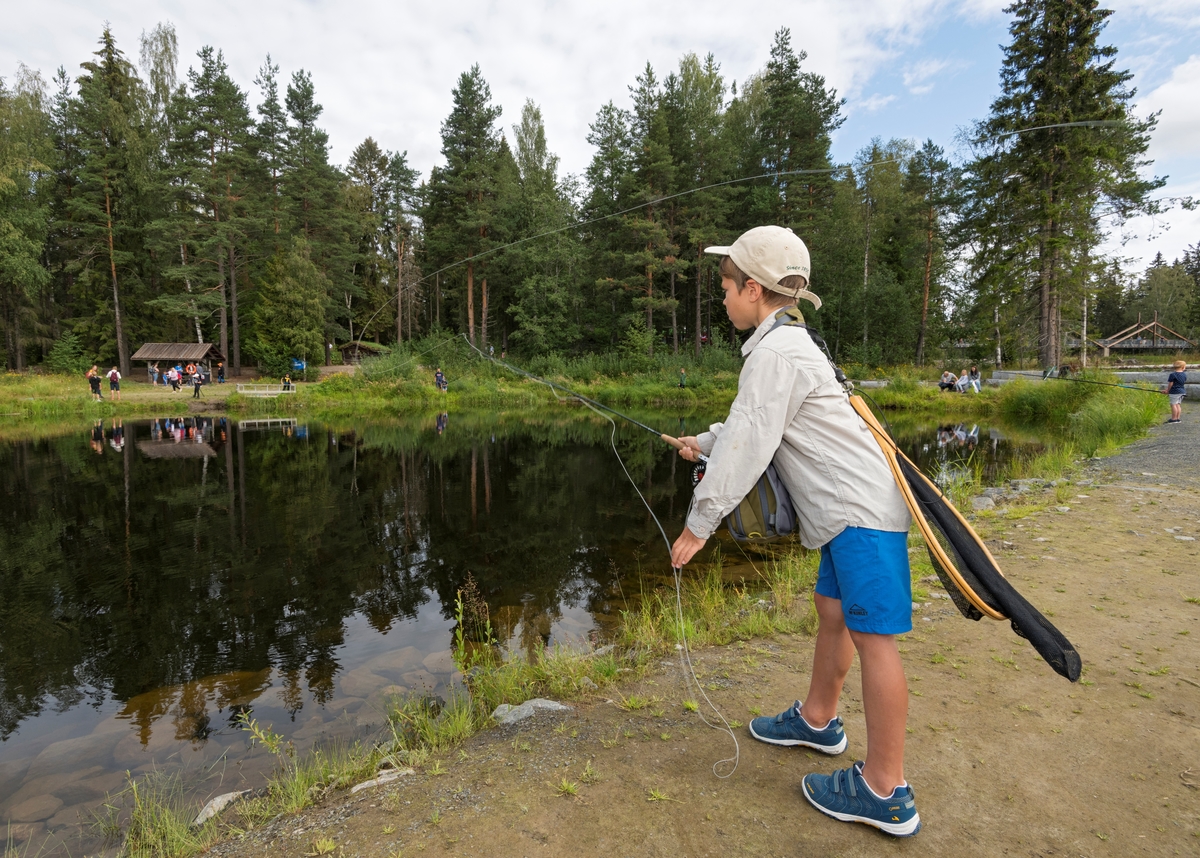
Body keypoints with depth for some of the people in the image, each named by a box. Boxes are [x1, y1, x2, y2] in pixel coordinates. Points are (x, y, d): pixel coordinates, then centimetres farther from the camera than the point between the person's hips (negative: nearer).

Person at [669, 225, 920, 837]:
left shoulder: (776, 351, -17)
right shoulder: (785, 343, 16)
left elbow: (749, 445, -20)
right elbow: (748, 421, 29)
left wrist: (699, 523, -14)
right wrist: (701, 443, 41)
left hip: (862, 510, -11)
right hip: (849, 509, 11)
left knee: (871, 635, -5)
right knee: (832, 611, 19)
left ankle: (884, 792, 5)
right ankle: (817, 720, 36)